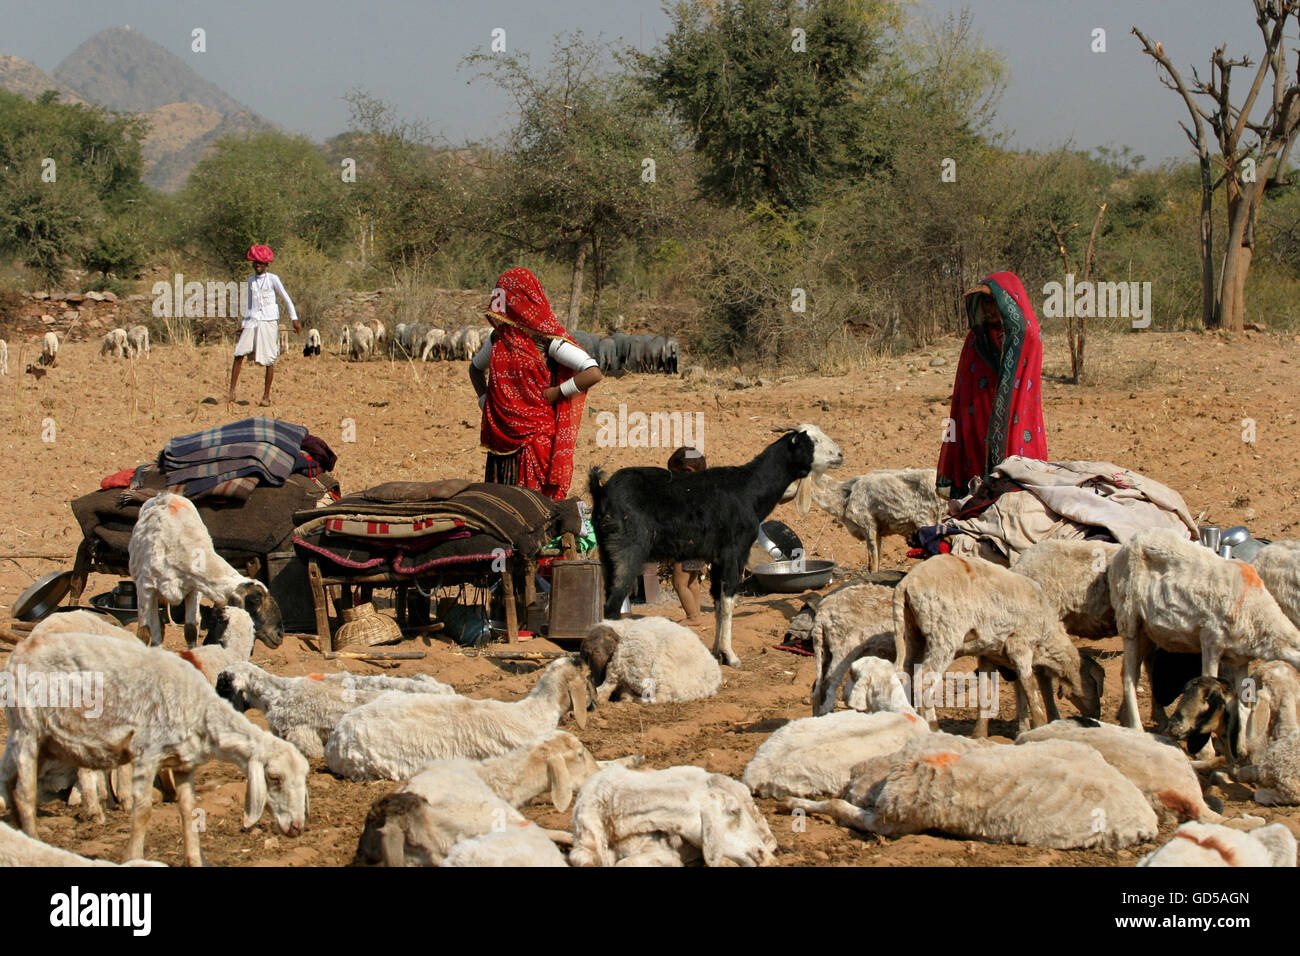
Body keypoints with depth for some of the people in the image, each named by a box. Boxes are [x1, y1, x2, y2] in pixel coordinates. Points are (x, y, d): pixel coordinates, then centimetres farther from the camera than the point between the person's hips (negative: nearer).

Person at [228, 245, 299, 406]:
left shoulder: (273, 279, 0)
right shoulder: (250, 280, 13)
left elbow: (286, 299, 3)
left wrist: (294, 319, 0)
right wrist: (244, 326, 20)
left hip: (269, 321, -4)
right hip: (252, 321, 4)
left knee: (269, 358, -3)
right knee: (239, 353, -11)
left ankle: (266, 396, 5)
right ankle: (231, 392, -10)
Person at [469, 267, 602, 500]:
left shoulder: (548, 340, -11)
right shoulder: (499, 338, 9)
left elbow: (593, 373, -20)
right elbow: (476, 368, 30)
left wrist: (551, 394, -15)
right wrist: (484, 401, 14)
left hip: (538, 435, -6)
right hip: (503, 437, 6)